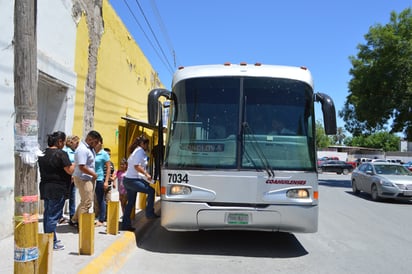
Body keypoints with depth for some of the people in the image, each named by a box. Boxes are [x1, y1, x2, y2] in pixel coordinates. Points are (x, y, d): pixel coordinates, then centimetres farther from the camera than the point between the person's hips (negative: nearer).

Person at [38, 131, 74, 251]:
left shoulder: (43, 154, 10)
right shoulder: (61, 154, -15)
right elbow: (70, 171, -17)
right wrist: (74, 164, 4)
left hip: (45, 187, 8)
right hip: (57, 189, -8)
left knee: (47, 214, 15)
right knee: (53, 216, -3)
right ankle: (52, 243, 3)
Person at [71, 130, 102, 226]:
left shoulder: (89, 148, 8)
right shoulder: (82, 149, -22)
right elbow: (82, 167, -26)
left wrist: (98, 150, 9)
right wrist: (94, 174, -15)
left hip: (89, 179, 10)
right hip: (83, 179, -10)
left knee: (85, 202, 20)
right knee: (86, 203, -4)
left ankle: (74, 220, 31)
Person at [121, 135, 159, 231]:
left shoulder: (135, 151, 20)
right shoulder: (140, 151, -9)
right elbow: (137, 166, -19)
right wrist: (146, 174, -16)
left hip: (128, 179, 11)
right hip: (133, 180, -11)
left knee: (130, 202, 13)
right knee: (151, 191, -9)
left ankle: (126, 224, 16)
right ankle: (149, 213, -4)